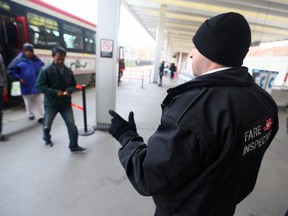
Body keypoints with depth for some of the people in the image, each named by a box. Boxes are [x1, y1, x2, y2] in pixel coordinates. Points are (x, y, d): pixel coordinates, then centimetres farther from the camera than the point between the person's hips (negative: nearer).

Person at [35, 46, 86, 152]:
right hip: (51, 103, -2)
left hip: (66, 103, 2)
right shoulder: (46, 70, -12)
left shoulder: (68, 71, 0)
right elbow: (39, 86, -13)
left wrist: (70, 90, -12)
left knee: (71, 125, -1)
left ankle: (74, 146, 13)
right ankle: (47, 138, 49)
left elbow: (73, 84, 11)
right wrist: (55, 92, -23)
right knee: (47, 125, 17)